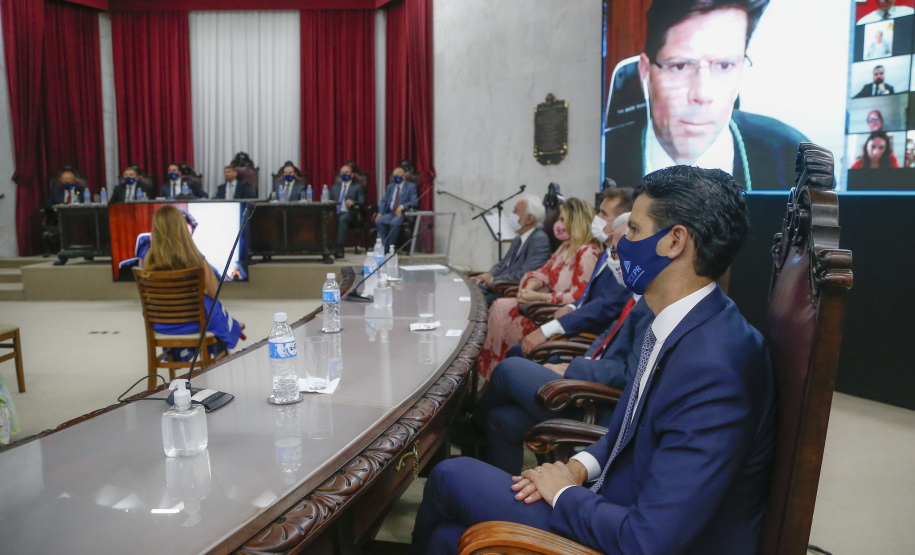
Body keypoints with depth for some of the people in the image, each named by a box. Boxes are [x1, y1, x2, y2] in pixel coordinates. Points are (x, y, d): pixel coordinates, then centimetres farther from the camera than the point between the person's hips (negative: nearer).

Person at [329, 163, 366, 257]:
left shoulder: (357, 187, 19)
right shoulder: (335, 187, 30)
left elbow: (362, 202, 5)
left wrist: (353, 202, -17)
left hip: (347, 213, -3)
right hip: (334, 213, 3)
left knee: (342, 219, -40)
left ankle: (340, 249, -46)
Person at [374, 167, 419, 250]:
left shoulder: (411, 186, 4)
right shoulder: (390, 186, 20)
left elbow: (414, 202, -7)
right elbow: (384, 201, 13)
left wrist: (402, 207, -23)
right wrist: (380, 213, -5)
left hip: (402, 213, -5)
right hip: (390, 213, 5)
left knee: (394, 223, -35)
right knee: (379, 221, -25)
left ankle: (391, 246, -20)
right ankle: (385, 245, -21)